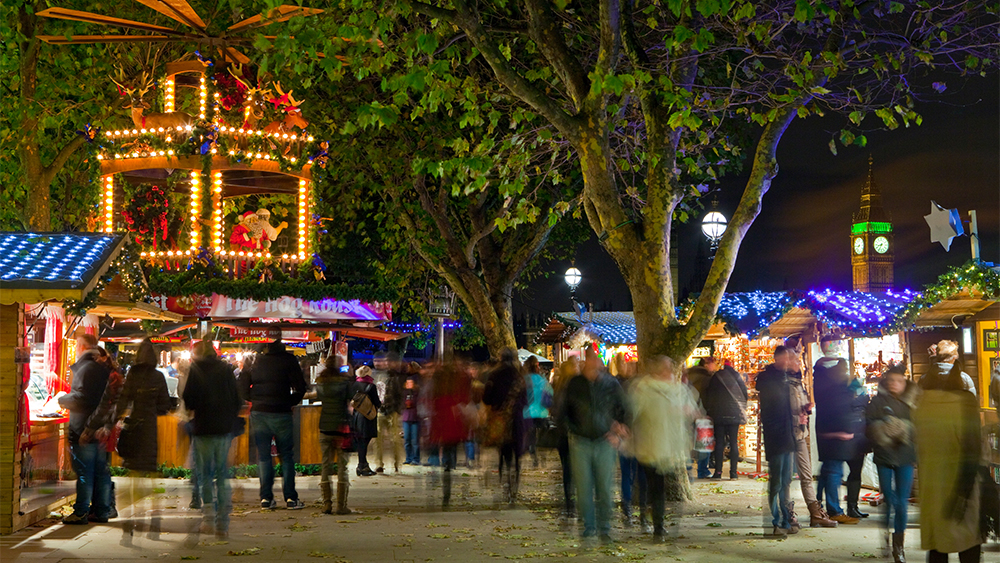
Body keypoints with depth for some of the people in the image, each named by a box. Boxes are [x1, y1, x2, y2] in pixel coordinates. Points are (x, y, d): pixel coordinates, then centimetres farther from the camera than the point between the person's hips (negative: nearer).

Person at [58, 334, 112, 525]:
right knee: (102, 472, 10)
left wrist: (61, 399, -2)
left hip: (84, 429, -7)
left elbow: (80, 398, -20)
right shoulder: (105, 369, 11)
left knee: (84, 472, -4)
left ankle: (80, 512, -1)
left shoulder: (84, 369, -13)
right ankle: (102, 511, 14)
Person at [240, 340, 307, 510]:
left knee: (263, 456, 9)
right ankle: (290, 497, 3)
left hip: (258, 413, 2)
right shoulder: (288, 360, -5)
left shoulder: (255, 362, 3)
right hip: (281, 413, -2)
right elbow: (300, 387, -5)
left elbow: (243, 387, 5)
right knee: (287, 456, 6)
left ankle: (266, 497, 6)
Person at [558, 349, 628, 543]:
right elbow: (563, 412, 9)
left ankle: (604, 528, 15)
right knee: (583, 488, 1)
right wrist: (572, 429, -2)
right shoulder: (574, 385, 1)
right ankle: (589, 527, 15)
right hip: (580, 443, 0)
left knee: (605, 489, 1)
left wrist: (618, 434, 0)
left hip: (605, 442, 0)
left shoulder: (612, 384, 1)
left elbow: (623, 412, 10)